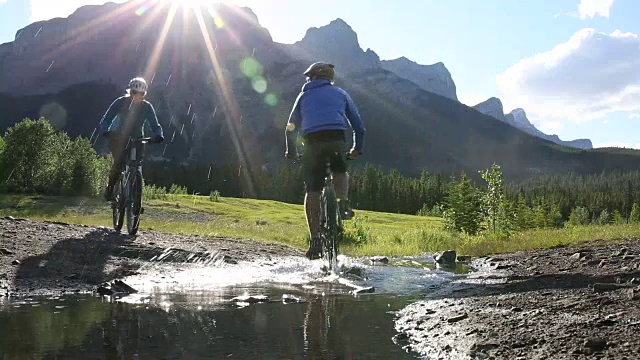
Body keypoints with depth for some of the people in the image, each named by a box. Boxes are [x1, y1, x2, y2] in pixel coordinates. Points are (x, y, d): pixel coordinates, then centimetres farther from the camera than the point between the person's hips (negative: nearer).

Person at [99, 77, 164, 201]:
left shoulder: (147, 107, -8)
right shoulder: (120, 102, -12)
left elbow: (155, 125, -11)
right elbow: (105, 120, -15)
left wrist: (158, 135, -33)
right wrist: (106, 131, -36)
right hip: (118, 137, -1)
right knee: (119, 163, -21)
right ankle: (110, 187, 4)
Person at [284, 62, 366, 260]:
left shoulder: (304, 96, 26)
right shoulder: (340, 93, 26)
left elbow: (291, 129, 27)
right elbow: (358, 123, 25)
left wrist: (291, 152, 40)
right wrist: (357, 148, 37)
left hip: (312, 141, 0)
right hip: (336, 139, 0)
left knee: (312, 192, 4)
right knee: (340, 171, 30)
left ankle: (315, 239, -3)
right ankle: (343, 203, 4)